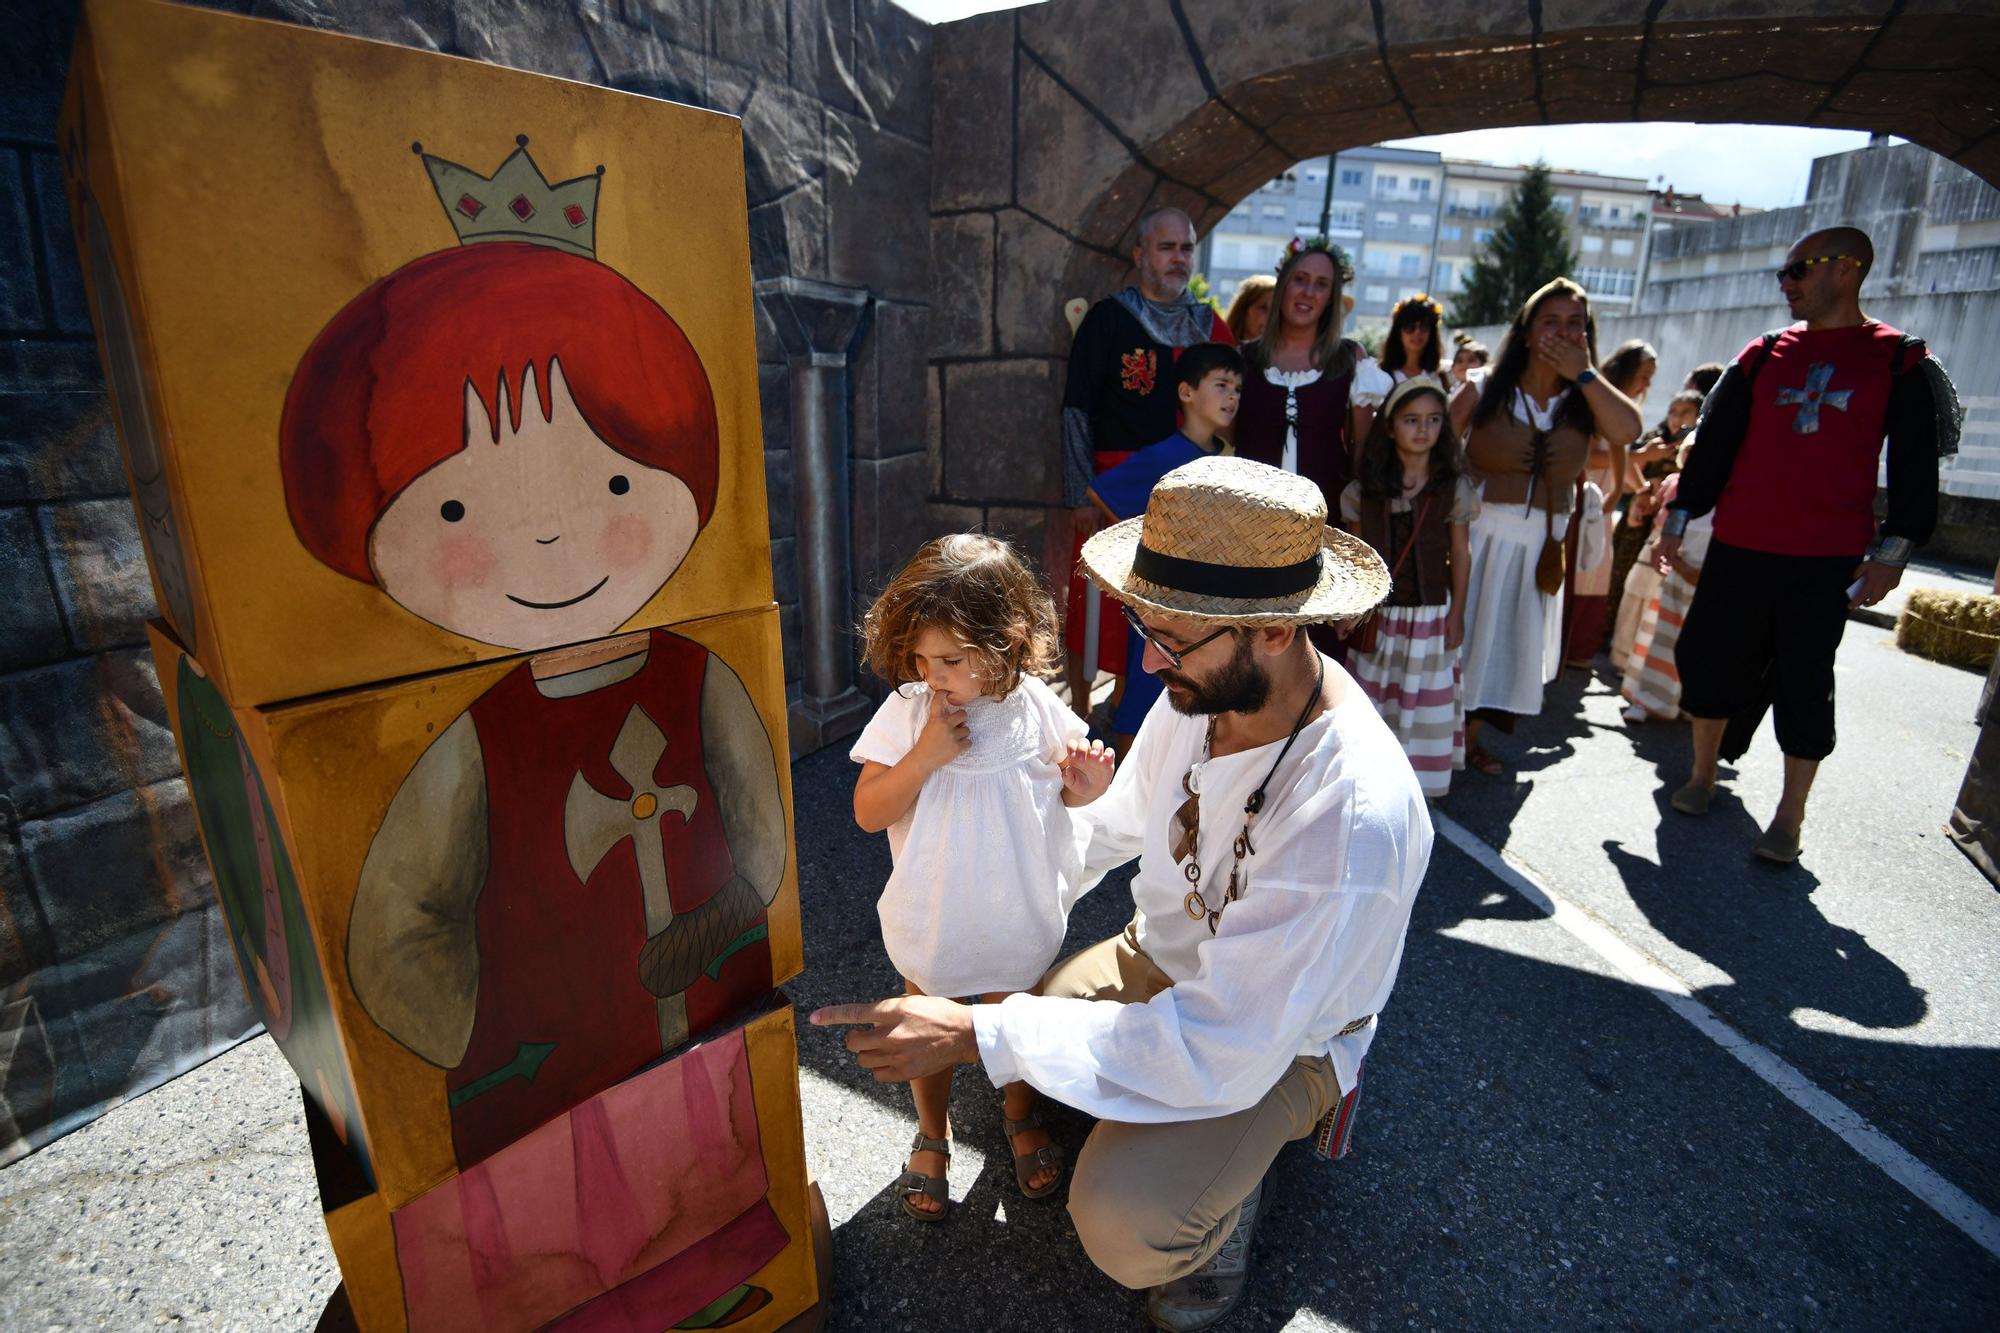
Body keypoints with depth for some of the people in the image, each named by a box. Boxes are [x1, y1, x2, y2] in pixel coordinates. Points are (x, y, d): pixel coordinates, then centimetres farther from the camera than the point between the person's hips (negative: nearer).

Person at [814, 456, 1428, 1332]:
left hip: (1274, 1032, -6)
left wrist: (974, 1035, -35)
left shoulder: (1353, 819, -38)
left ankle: (1229, 1185, 9)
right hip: (1160, 960, 7)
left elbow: (1225, 1047, -35)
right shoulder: (1203, 691, -16)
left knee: (1122, 1228, -25)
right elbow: (1117, 823, 4)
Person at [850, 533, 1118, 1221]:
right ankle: (932, 1133, 49)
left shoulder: (1034, 707, -16)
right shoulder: (907, 711, -18)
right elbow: (868, 812, -17)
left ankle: (1022, 1115, 53)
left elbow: (1061, 788, 1)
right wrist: (925, 756, -31)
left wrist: (1084, 783, -22)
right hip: (932, 920, 0)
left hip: (1019, 919, 0)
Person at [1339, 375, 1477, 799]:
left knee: (1424, 703, 6)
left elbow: (1459, 555, 2)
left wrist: (1457, 614, 1)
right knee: (1372, 699, 10)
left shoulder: (1453, 488, -3)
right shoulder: (1364, 489, -3)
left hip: (1430, 615, -1)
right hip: (1378, 614, 1)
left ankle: (1417, 781, 20)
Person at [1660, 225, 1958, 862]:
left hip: (1828, 561, -2)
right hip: (1738, 550, 3)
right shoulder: (1763, 355, 10)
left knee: (1805, 685, 3)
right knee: (1710, 660, 6)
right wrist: (1679, 516, 8)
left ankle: (1790, 816, 14)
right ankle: (1703, 775, 24)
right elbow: (1714, 441, 12)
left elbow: (1916, 466, 2)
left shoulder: (1899, 360, 3)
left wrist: (1891, 552, -5)